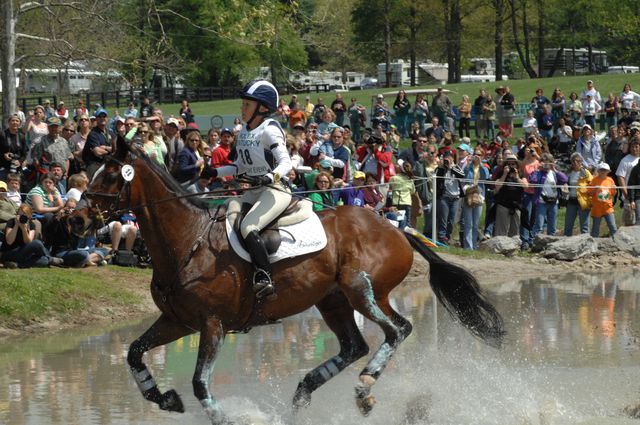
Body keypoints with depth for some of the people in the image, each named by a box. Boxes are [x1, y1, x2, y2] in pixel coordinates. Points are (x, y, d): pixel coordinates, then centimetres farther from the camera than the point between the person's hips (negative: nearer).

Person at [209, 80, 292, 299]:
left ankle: (264, 278, -32)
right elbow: (241, 166, 24)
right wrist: (216, 172, 13)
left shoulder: (269, 130, -10)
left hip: (276, 189, -9)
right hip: (255, 190, 9)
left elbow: (286, 162, -20)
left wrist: (272, 175, -38)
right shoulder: (244, 133, 15)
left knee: (248, 227, -29)